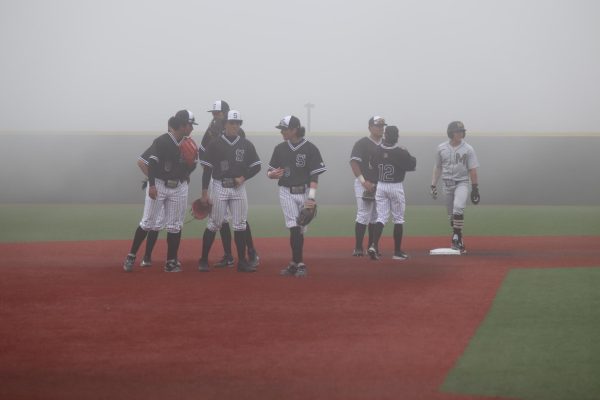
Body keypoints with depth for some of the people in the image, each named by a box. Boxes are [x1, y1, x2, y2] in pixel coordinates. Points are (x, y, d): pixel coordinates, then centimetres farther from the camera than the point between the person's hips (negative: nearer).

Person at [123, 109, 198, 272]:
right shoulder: (162, 141, -13)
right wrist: (152, 184, -26)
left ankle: (171, 261, 11)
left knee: (175, 225, 5)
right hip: (159, 185, -5)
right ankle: (131, 256, 5)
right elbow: (152, 163, -18)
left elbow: (192, 166, 15)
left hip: (179, 188, 5)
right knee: (148, 222, -3)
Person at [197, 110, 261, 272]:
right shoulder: (215, 144, -3)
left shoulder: (246, 145, 5)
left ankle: (242, 262, 9)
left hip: (238, 188, 3)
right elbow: (207, 169, -3)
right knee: (213, 224, -2)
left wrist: (243, 177, -8)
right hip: (219, 187, -3)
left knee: (240, 225, 4)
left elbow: (256, 166, 9)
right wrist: (204, 192, -7)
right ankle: (203, 260, 5)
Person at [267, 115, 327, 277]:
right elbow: (271, 171, 11)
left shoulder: (310, 149, -6)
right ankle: (299, 264, -11)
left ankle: (294, 263, 12)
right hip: (286, 192, 1)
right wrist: (272, 174, -14)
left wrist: (311, 197, -16)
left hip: (304, 192, -1)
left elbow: (314, 176, -8)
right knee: (294, 228, -10)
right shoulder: (280, 148, 5)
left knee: (300, 230, 3)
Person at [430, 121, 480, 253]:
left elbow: (472, 170, -1)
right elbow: (437, 167, 12)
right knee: (451, 213, 6)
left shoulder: (468, 149, -2)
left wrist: (475, 188, -4)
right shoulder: (441, 148, 5)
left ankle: (457, 237, -20)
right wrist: (433, 185, 8)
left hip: (462, 183, -3)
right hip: (447, 183, 3)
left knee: (458, 208, -25)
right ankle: (458, 240, 20)